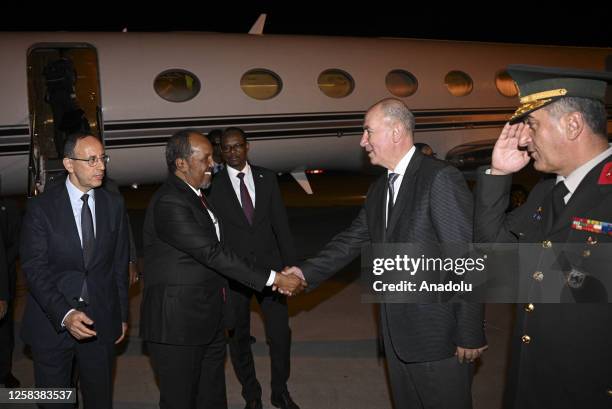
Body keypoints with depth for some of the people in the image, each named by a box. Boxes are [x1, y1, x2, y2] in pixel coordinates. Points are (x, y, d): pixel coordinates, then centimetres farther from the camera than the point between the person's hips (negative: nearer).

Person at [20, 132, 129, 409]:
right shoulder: (41, 207, -8)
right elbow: (34, 269, -12)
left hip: (101, 321, 2)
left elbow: (119, 264, 6)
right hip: (52, 321, -2)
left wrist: (121, 315, 8)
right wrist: (64, 314, -23)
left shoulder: (114, 204, 1)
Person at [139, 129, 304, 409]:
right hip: (178, 323, -9)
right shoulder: (168, 203, -20)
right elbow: (212, 254, -24)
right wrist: (274, 279, -23)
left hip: (209, 320, 9)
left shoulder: (194, 194, 11)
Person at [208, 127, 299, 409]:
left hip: (270, 267, 2)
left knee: (280, 334, 8)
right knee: (239, 337, 13)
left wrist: (290, 265, 1)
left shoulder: (267, 179, 3)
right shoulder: (213, 186, -4)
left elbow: (281, 224, 4)